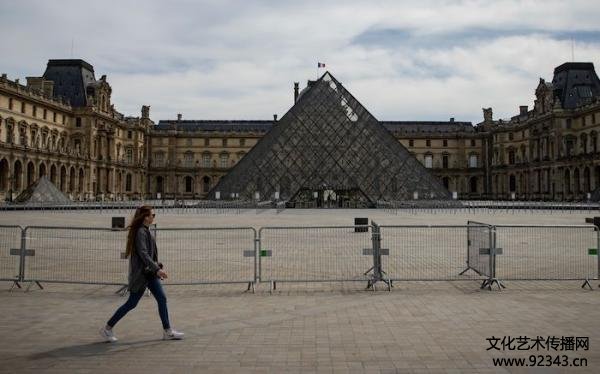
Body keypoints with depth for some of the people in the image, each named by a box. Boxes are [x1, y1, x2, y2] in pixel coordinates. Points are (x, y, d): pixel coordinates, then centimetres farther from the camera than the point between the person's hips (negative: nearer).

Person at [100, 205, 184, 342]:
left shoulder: (145, 231, 12)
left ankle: (167, 332, 10)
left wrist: (157, 267, 20)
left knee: (162, 299, 6)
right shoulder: (140, 232, -17)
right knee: (131, 303, -1)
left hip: (149, 273, 10)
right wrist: (157, 269, -29)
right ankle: (107, 328, 13)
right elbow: (143, 254, -24)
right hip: (141, 273, -10)